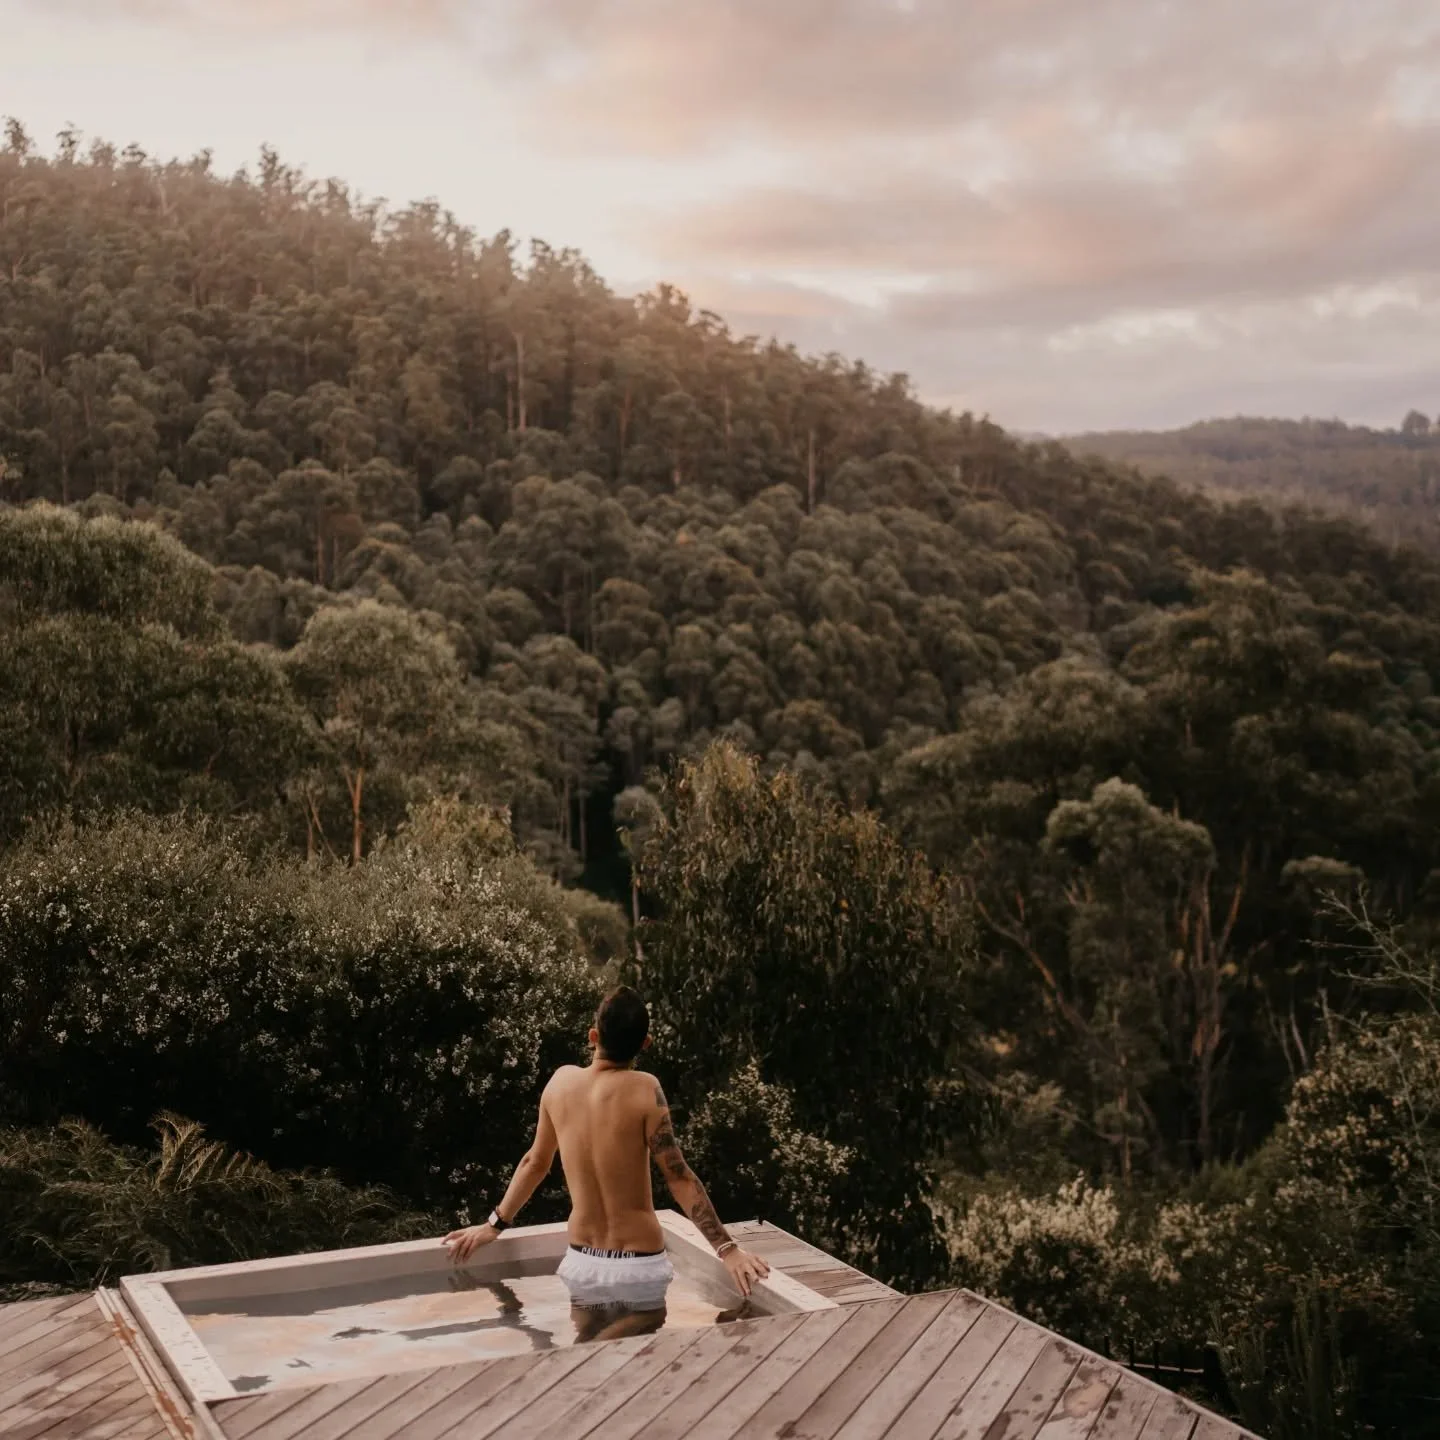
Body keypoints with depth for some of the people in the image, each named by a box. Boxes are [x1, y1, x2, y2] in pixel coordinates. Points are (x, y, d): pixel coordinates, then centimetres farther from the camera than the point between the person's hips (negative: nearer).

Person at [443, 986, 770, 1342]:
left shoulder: (562, 1081, -1)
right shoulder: (643, 1089, -16)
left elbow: (535, 1162, 11)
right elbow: (679, 1178, -16)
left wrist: (495, 1223, 25)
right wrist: (727, 1249, -13)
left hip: (582, 1262, 5)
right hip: (638, 1267, -5)